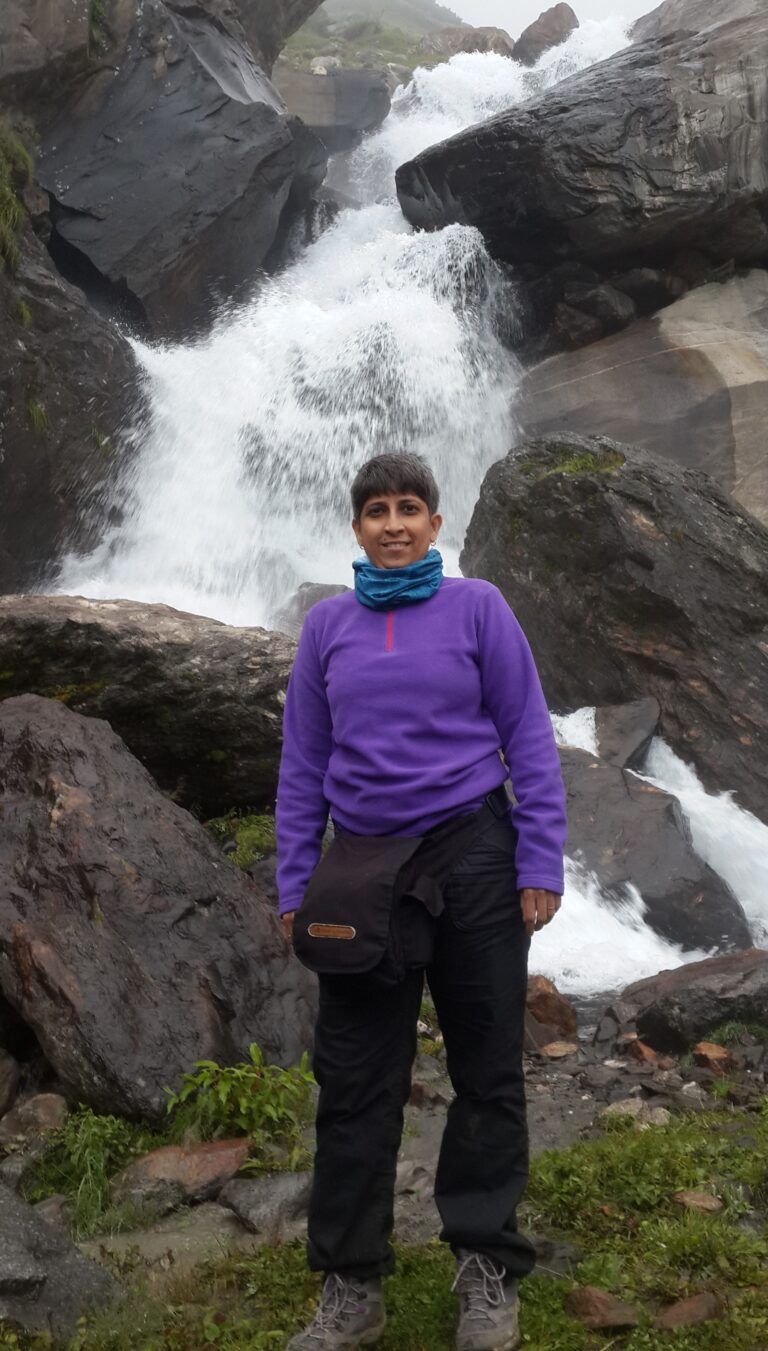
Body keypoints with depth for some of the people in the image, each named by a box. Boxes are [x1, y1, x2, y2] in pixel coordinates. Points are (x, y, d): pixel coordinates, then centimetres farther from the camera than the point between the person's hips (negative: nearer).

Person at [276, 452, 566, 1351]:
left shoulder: (477, 607, -1)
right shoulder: (327, 625, 6)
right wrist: (292, 887, 5)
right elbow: (303, 762, 8)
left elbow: (527, 737, -2)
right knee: (354, 1081, 4)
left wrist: (540, 865, -8)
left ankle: (486, 1270, 22)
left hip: (471, 855, -2)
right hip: (364, 867, 2)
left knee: (486, 1070, 7)